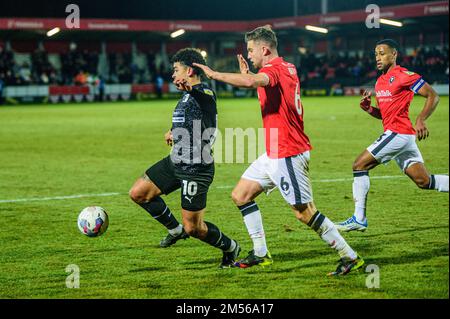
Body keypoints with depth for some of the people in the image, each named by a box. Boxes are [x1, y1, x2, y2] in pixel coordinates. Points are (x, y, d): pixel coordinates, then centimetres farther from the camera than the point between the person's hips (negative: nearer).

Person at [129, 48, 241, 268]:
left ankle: (230, 248, 24)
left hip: (196, 169, -9)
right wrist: (173, 132, 17)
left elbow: (206, 96, -44)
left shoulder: (204, 94, -16)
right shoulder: (187, 96, 14)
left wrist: (190, 88, -65)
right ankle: (175, 230, 21)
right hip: (175, 162, 9)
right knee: (138, 193, 5)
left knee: (193, 228, -3)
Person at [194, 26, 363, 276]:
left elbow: (251, 82, -39)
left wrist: (213, 74, -30)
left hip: (287, 154, -10)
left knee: (304, 212, -8)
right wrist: (247, 73, 22)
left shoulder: (274, 69, -16)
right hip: (275, 154, 10)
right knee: (240, 195, 12)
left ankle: (350, 257, -1)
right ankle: (260, 254, 15)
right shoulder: (287, 68, 14)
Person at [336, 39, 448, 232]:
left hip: (398, 133, -9)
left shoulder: (403, 76, -9)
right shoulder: (380, 82, 18)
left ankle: (359, 219, -7)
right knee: (423, 181, 7)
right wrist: (368, 108, 4)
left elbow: (433, 96, -10)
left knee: (359, 165, -9)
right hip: (403, 136, 9)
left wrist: (421, 120, -21)